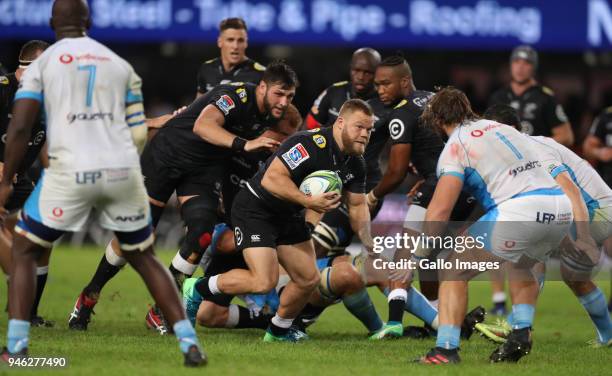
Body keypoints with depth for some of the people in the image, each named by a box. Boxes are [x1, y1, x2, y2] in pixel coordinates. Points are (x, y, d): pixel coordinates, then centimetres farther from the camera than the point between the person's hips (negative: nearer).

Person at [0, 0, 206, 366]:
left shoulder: (42, 64, 6)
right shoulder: (120, 64, 15)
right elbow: (139, 133, 13)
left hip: (70, 171, -3)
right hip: (123, 171, 3)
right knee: (144, 257, 18)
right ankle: (190, 344, 7)